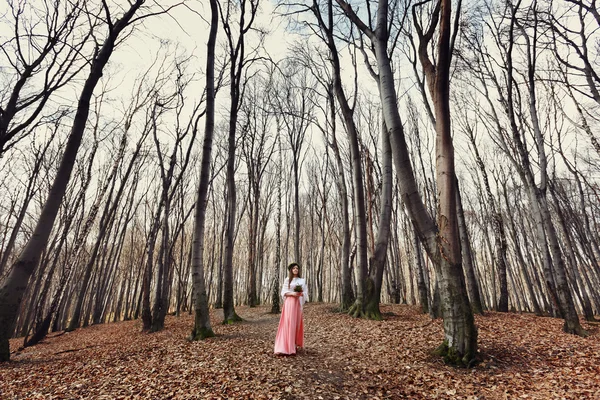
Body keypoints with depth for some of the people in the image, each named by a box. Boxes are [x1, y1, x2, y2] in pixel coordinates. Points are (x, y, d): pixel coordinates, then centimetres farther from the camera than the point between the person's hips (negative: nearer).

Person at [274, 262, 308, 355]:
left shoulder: (302, 280, 11)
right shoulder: (287, 280, 6)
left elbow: (305, 292, 9)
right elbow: (283, 292, 1)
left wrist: (300, 294, -12)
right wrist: (292, 293, -15)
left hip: (298, 303, 2)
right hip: (289, 303, -2)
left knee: (297, 323, 4)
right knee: (288, 323, -8)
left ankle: (295, 344, 14)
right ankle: (286, 346, -5)